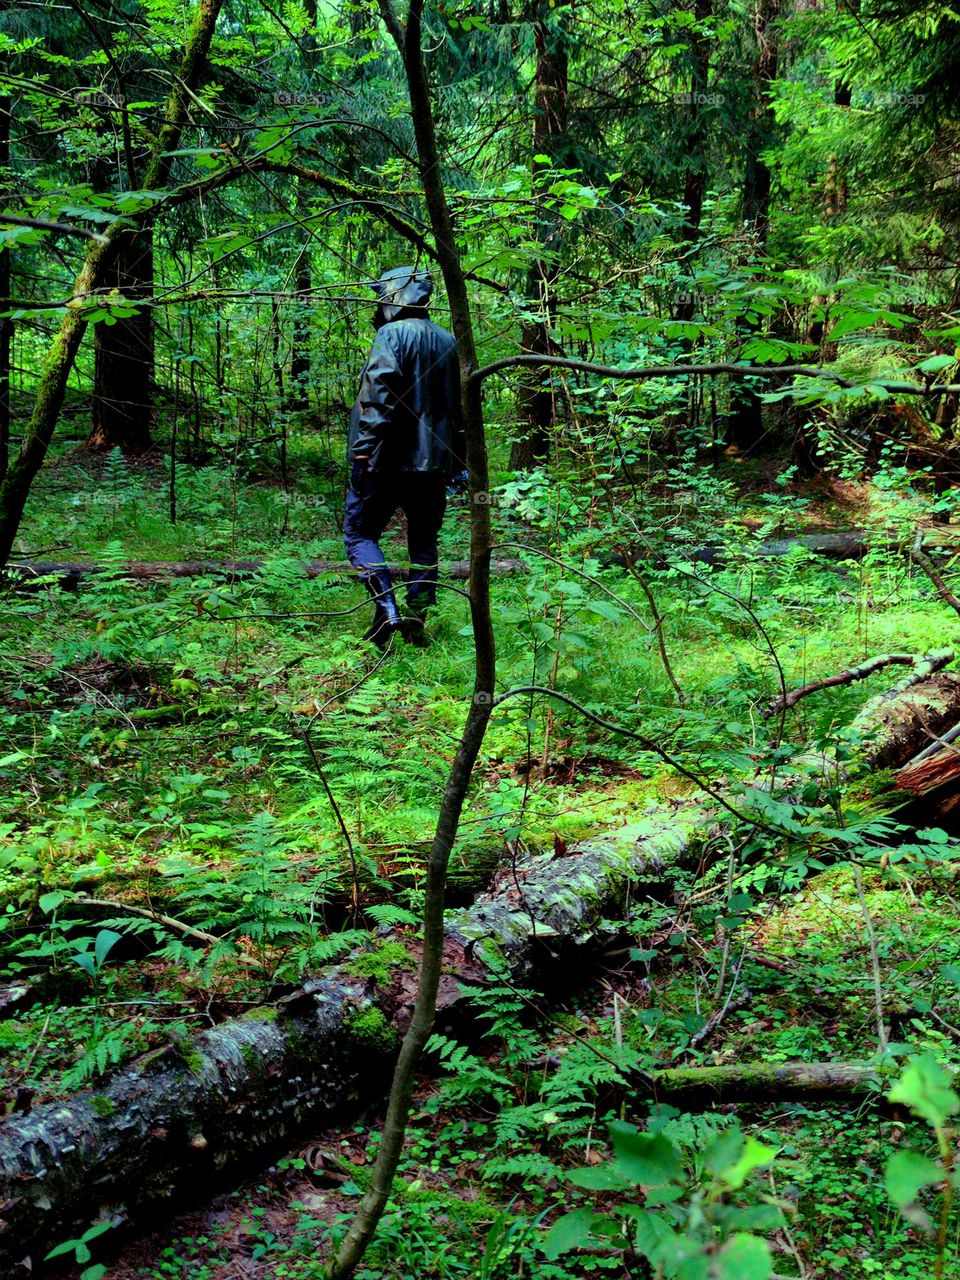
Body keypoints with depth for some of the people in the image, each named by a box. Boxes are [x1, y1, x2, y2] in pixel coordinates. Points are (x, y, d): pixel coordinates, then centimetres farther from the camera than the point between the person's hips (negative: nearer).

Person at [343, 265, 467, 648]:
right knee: (423, 542, 14)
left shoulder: (392, 334, -8)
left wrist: (365, 452, -19)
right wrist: (458, 461, 22)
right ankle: (416, 622, 14)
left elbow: (381, 396, -20)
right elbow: (462, 405, 16)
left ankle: (387, 611, -12)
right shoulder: (449, 343, 13)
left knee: (360, 533, 4)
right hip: (433, 462, 6)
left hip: (390, 459, -6)